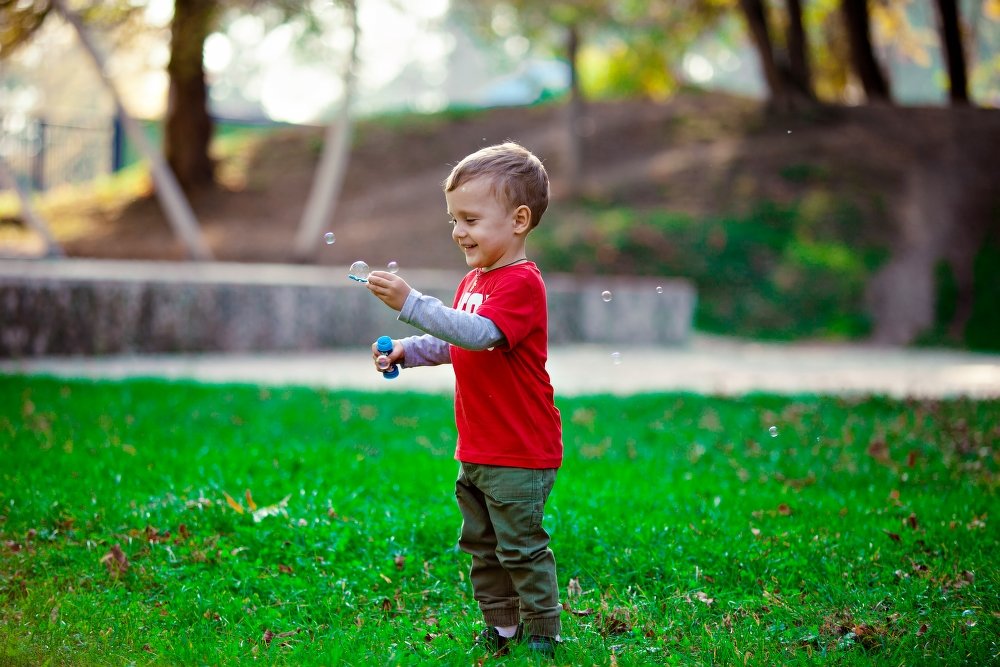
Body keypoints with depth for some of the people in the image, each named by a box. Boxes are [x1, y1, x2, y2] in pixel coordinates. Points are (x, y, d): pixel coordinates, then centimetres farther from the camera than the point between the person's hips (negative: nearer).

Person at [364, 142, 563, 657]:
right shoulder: (474, 281, 13)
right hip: (476, 451, 10)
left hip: (520, 454, -9)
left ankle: (542, 634, 10)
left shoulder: (521, 284, -18)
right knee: (481, 546, 16)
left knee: (521, 547, -1)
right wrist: (405, 351, 8)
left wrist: (410, 303, -37)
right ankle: (501, 628, 26)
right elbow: (453, 345, 25)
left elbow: (477, 334, -32)